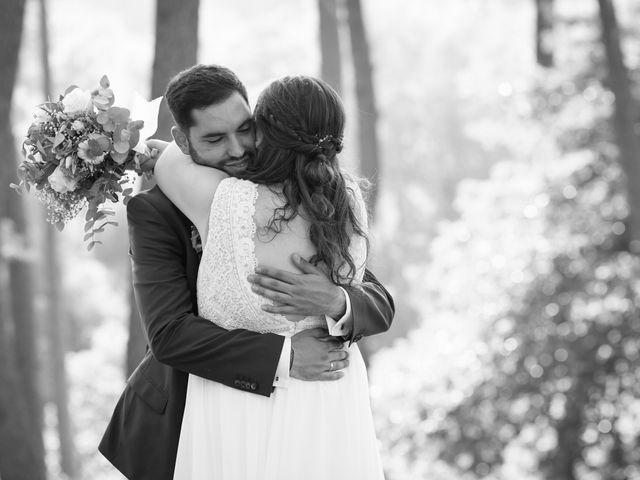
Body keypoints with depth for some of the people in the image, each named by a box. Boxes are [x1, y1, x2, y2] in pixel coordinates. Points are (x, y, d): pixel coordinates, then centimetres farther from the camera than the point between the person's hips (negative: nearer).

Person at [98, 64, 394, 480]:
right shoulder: (155, 212, -15)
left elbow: (381, 307, -10)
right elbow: (169, 335, -25)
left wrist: (335, 303, -33)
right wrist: (282, 357, -32)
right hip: (176, 427, -2)